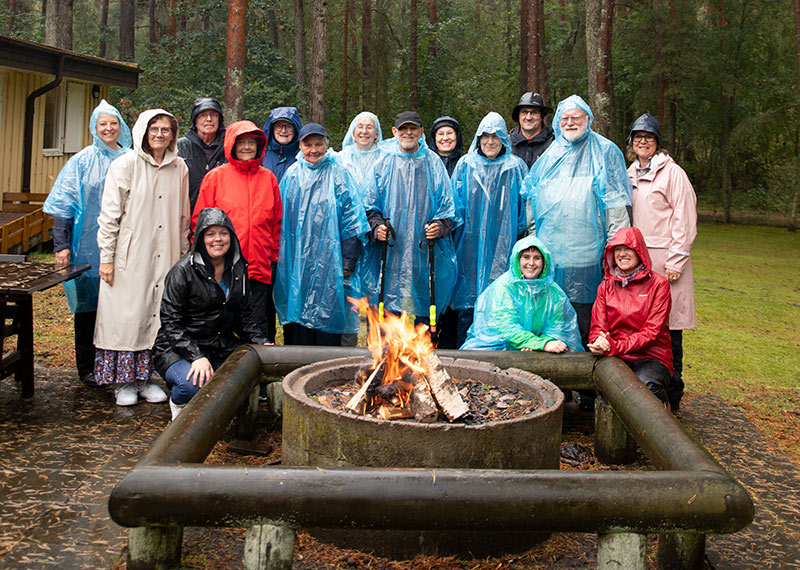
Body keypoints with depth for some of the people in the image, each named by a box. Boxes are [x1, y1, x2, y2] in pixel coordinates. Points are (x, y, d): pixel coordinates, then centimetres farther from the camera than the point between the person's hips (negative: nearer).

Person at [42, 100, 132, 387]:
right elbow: (64, 205, 0)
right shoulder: (82, 161, 2)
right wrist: (61, 245, -8)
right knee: (88, 301, 4)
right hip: (89, 246, -2)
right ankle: (87, 366, 15)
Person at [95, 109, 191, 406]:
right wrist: (106, 257, -7)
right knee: (127, 315, 1)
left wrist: (183, 254, 13)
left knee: (157, 316, 6)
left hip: (164, 258, 4)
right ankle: (124, 382, 13)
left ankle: (145, 377, 19)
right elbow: (109, 214, -4)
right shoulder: (125, 165, -3)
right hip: (130, 257, -3)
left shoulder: (179, 168, 7)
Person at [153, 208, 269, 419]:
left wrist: (261, 343, -3)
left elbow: (243, 316, 14)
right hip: (177, 350, -5)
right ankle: (178, 403, 4)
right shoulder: (183, 271, -11)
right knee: (195, 384, -35)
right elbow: (171, 323, -13)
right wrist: (196, 356, -26)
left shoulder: (238, 268, 7)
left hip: (222, 348, 6)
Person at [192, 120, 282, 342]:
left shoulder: (268, 178, 11)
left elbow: (277, 222, 15)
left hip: (260, 267, 2)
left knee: (259, 324, 4)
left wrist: (274, 256, 10)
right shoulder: (216, 177, 4)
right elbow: (200, 221, 5)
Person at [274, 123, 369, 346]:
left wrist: (349, 259, -8)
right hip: (295, 261, 3)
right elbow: (280, 217, 15)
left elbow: (351, 217, -3)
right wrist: (280, 255, 11)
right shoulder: (292, 174, 10)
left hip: (327, 261, -3)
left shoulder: (338, 174, 0)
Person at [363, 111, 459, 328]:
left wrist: (440, 226, -10)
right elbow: (370, 204, 8)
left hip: (424, 252, 1)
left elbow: (447, 205, 9)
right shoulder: (383, 163, 8)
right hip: (390, 254, 0)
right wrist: (376, 227, -10)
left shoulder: (433, 163, 10)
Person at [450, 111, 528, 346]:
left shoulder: (515, 167, 7)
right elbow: (455, 204, 12)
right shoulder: (466, 165, 9)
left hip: (503, 245, -1)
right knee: (468, 303, 2)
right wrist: (454, 232, 6)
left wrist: (520, 235, 3)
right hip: (471, 245, 1)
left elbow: (524, 205, 8)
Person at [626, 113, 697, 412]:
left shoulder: (672, 173, -1)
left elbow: (685, 221, -6)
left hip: (664, 260, -5)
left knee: (668, 330, -3)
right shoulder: (628, 175, 17)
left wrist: (675, 263, -12)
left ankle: (671, 398, 5)